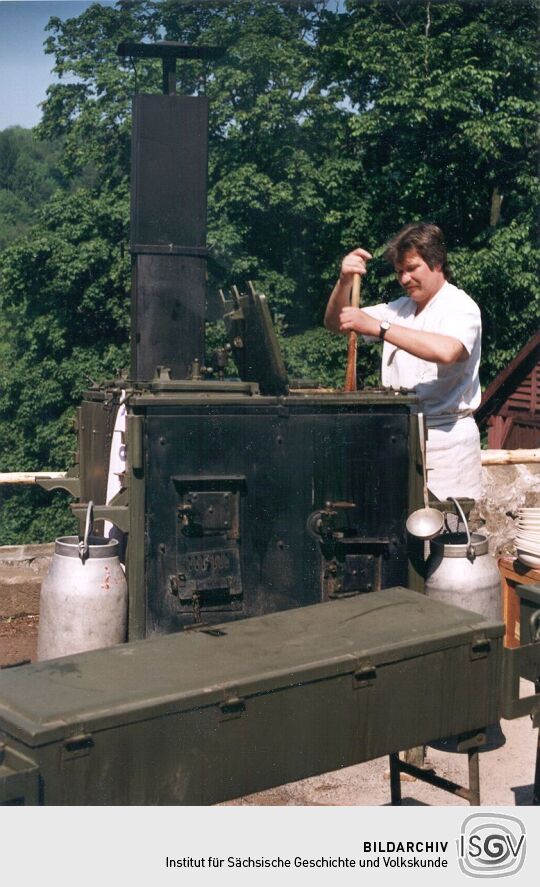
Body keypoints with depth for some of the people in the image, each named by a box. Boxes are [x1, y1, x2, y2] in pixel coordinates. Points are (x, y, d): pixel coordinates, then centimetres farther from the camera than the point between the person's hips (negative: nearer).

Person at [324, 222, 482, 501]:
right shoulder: (401, 308, 17)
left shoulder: (461, 307, -6)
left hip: (445, 439, -6)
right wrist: (344, 282, -5)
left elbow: (447, 351, -29)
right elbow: (335, 322, 15)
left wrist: (377, 327, -26)